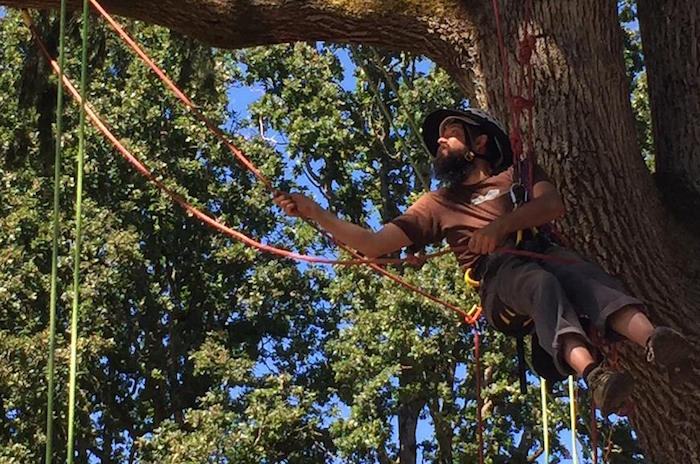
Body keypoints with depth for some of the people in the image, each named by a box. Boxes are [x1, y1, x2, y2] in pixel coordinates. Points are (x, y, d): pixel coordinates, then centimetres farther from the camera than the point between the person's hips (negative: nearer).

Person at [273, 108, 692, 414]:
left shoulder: (517, 175, 30)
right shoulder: (437, 203, 33)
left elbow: (553, 205, 7)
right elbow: (372, 244, 25)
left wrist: (503, 223, -12)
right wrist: (317, 214, 13)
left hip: (542, 251, 1)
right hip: (497, 275, -1)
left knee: (580, 273, -36)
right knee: (542, 283, -37)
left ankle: (651, 339, -64)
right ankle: (592, 372, -66)